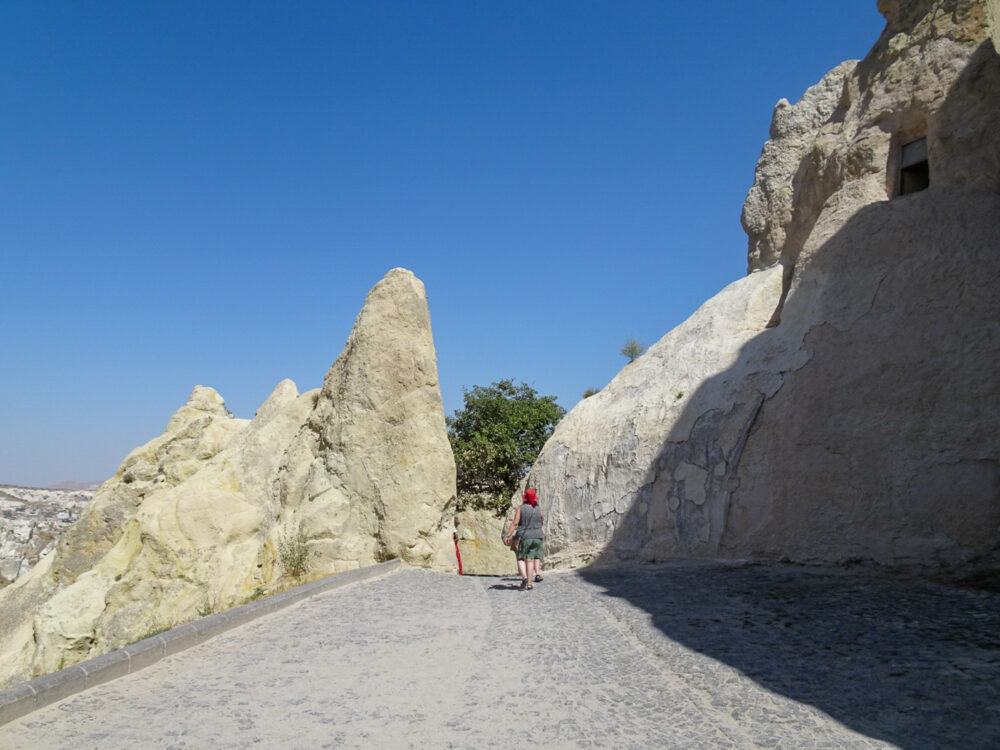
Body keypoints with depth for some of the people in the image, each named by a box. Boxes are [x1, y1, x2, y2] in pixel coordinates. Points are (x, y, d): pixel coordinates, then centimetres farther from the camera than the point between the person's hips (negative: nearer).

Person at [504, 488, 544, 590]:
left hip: (525, 537, -3)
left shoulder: (521, 508, -8)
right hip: (537, 537, 3)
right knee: (530, 559, 6)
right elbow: (542, 521, 17)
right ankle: (529, 583, 4)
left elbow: (514, 523, -12)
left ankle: (524, 577, -14)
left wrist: (507, 536, -9)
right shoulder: (538, 509, 1)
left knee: (521, 559, 9)